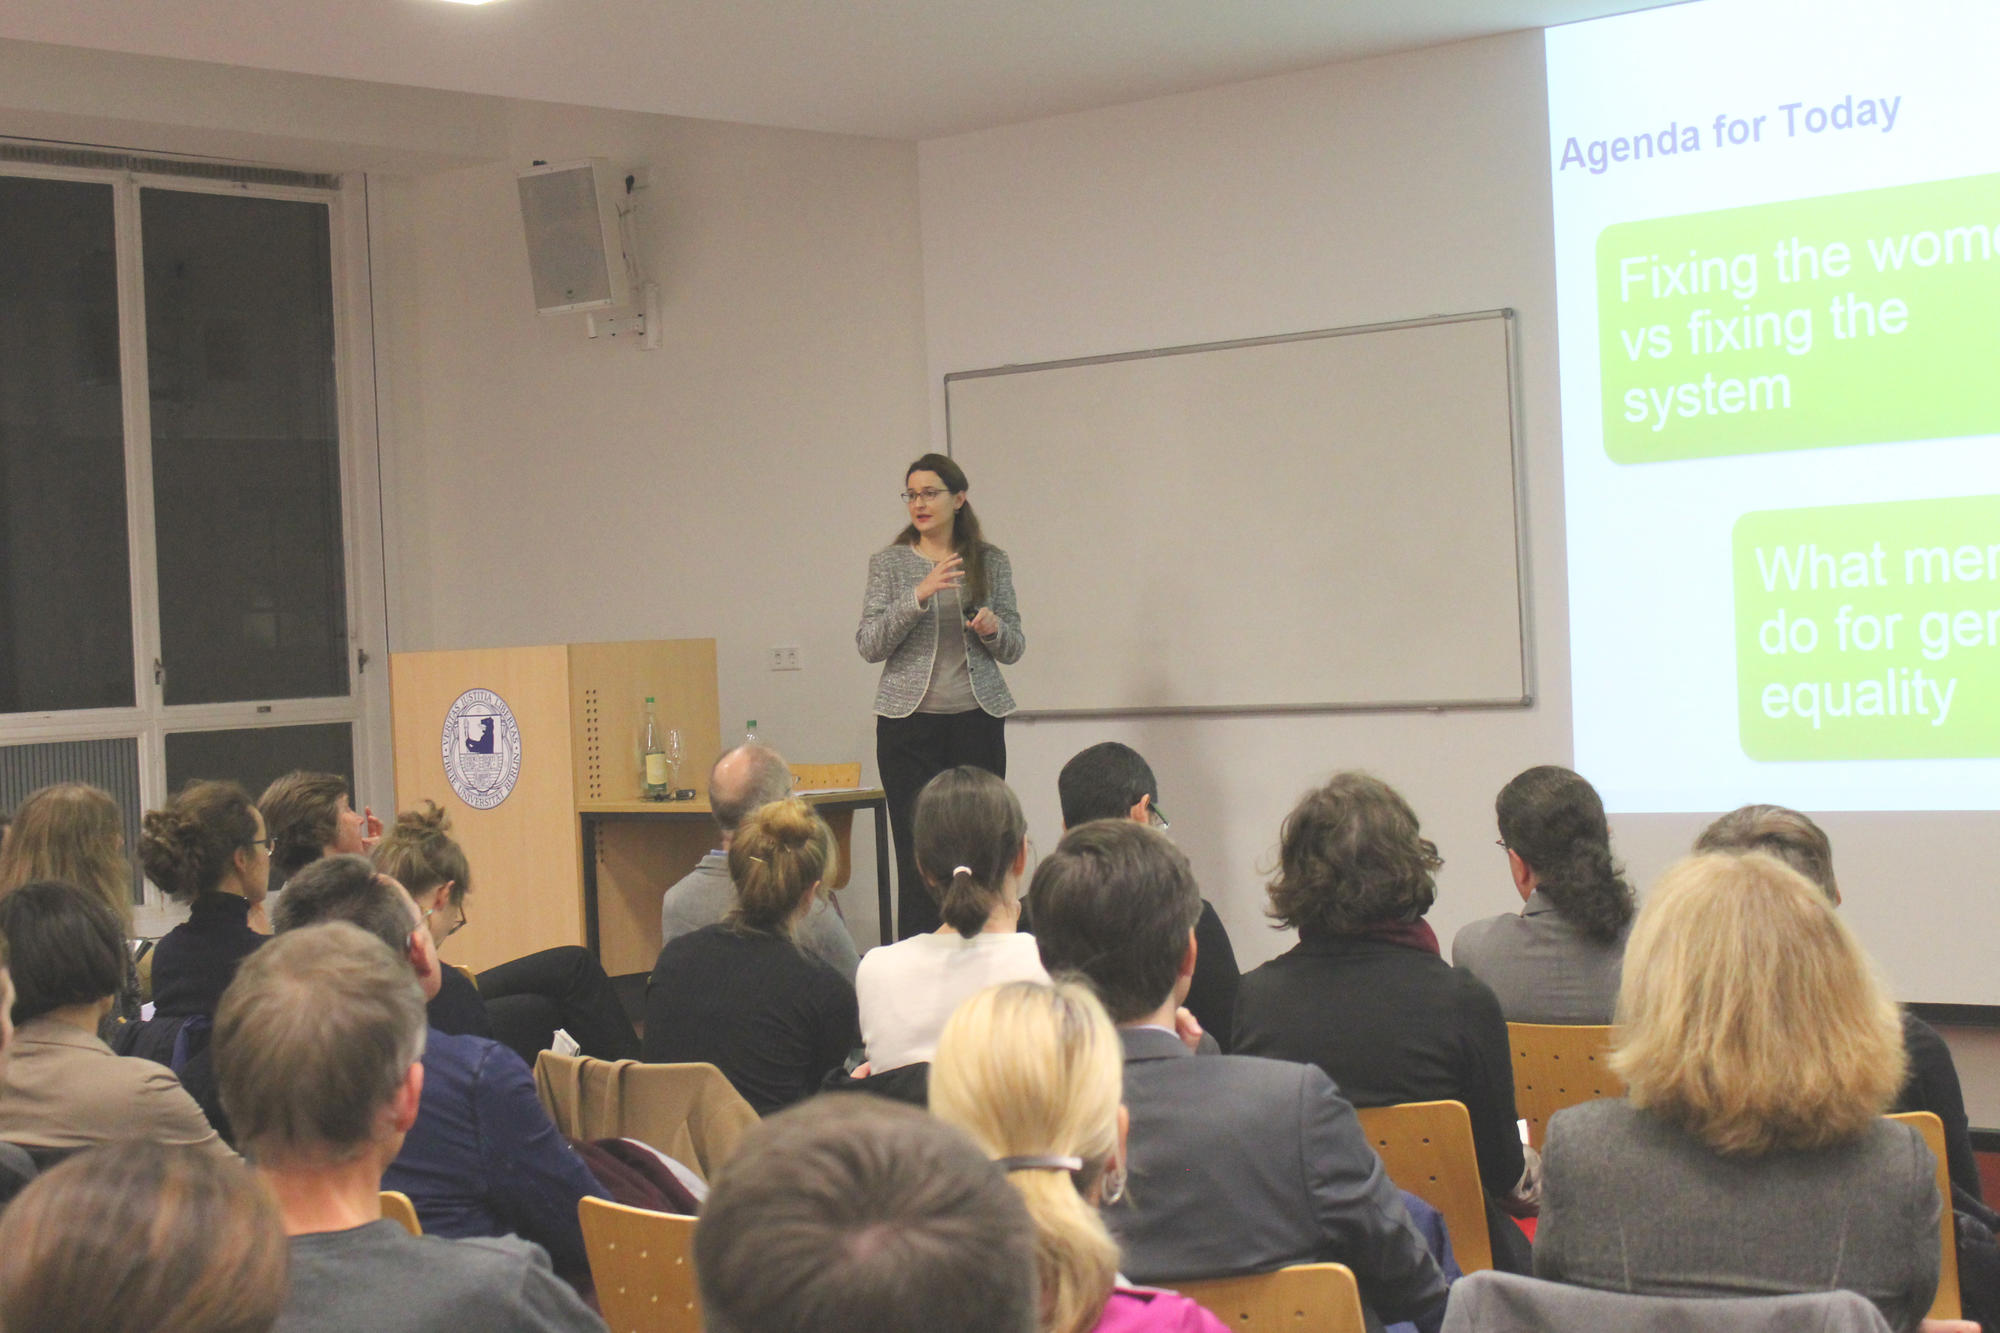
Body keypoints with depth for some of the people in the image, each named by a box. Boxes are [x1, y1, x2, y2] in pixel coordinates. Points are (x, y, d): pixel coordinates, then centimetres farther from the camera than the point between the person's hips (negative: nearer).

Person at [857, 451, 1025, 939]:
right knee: (919, 856, -4)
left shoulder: (991, 561, 8)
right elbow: (869, 645, -5)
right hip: (909, 723, -1)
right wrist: (919, 596, -17)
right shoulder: (889, 563, 4)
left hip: (977, 720, 1)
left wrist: (994, 629, -12)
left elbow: (1013, 649, 11)